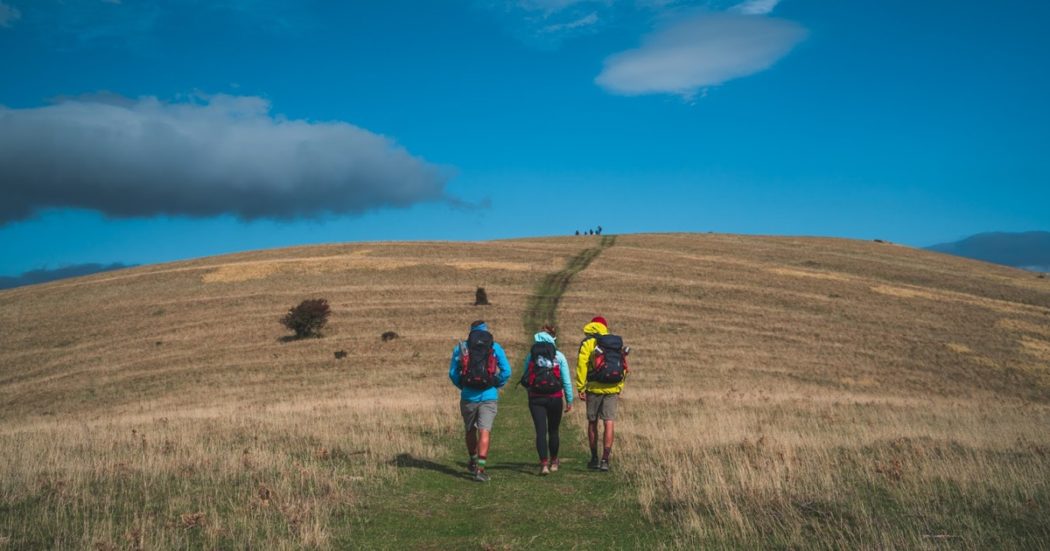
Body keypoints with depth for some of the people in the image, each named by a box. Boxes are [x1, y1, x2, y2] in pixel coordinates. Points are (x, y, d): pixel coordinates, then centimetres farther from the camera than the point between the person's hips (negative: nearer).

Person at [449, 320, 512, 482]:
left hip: (468, 396, 2)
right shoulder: (495, 347, 3)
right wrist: (497, 386, 10)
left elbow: (452, 373, 1)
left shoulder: (461, 347, 5)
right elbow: (506, 371, -3)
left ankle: (473, 461, 36)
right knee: (485, 432, -4)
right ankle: (480, 468, -13)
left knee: (470, 430, 20)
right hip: (488, 396, -1)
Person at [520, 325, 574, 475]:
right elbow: (566, 381, -3)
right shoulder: (559, 356, -3)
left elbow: (525, 377, 5)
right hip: (555, 398, 0)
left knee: (540, 431, -2)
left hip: (535, 398, 0)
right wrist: (569, 400, 3)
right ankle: (553, 461, 31)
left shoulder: (530, 356, 3)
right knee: (553, 431, 16)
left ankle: (544, 463, -15)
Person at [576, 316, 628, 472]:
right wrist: (619, 388, 15)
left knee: (592, 422, 12)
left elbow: (582, 365, -10)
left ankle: (594, 459, 19)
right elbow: (623, 368, 10)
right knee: (609, 423, 1)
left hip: (595, 388, -3)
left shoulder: (588, 343, -3)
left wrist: (580, 388, -7)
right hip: (613, 389, 3)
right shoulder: (617, 343, 11)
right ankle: (605, 460, -4)